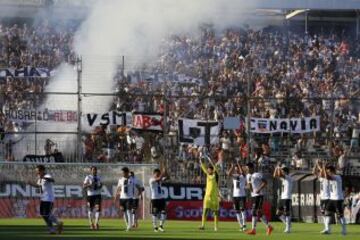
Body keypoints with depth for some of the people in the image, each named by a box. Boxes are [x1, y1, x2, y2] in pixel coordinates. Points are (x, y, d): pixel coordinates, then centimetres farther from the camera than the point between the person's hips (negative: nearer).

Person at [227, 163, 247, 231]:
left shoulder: (243, 176, 0)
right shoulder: (234, 176, 11)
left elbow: (242, 172, -23)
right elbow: (229, 174, -9)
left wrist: (239, 165, -21)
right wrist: (232, 167, -15)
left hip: (242, 195, -5)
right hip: (235, 195, 5)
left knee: (242, 209, -14)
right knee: (237, 211, 5)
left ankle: (244, 224, -16)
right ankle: (241, 226, 10)